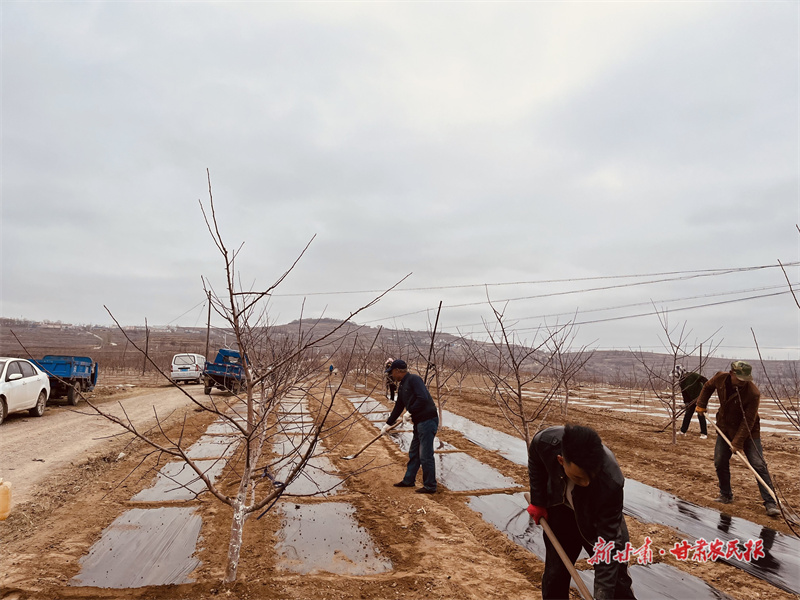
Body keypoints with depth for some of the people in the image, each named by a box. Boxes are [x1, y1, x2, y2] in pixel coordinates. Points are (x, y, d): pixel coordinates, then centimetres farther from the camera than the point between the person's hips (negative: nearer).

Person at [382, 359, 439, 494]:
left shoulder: (414, 379, -14)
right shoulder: (401, 386, 16)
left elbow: (423, 398, -27)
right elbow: (398, 407, 24)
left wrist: (410, 412, -17)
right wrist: (388, 424, 28)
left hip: (428, 420, -10)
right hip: (419, 422, 10)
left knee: (426, 455, -3)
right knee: (413, 453, 19)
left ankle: (430, 487, 8)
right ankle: (409, 480, 32)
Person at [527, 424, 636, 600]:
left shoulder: (611, 483, -41)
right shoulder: (544, 441, -35)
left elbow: (607, 543, -32)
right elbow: (536, 463, -7)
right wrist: (537, 501, -3)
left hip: (599, 519, -2)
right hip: (561, 512, 2)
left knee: (617, 580, 6)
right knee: (554, 575, 9)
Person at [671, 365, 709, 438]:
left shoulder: (693, 375, -21)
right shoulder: (681, 382, -1)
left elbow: (705, 381, -21)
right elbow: (684, 393, 7)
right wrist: (686, 403, 5)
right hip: (691, 399, 7)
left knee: (701, 415, -7)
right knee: (687, 414, 8)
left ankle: (704, 433, 2)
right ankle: (683, 431, 16)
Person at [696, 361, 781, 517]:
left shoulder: (753, 393, -28)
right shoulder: (720, 378, -16)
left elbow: (748, 421, -25)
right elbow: (708, 387, 10)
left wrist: (738, 442, -25)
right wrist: (701, 405, 5)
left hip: (748, 432, -4)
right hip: (725, 429, 4)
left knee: (759, 465, -8)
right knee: (720, 463, 6)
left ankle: (770, 503, 0)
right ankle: (726, 495, 23)